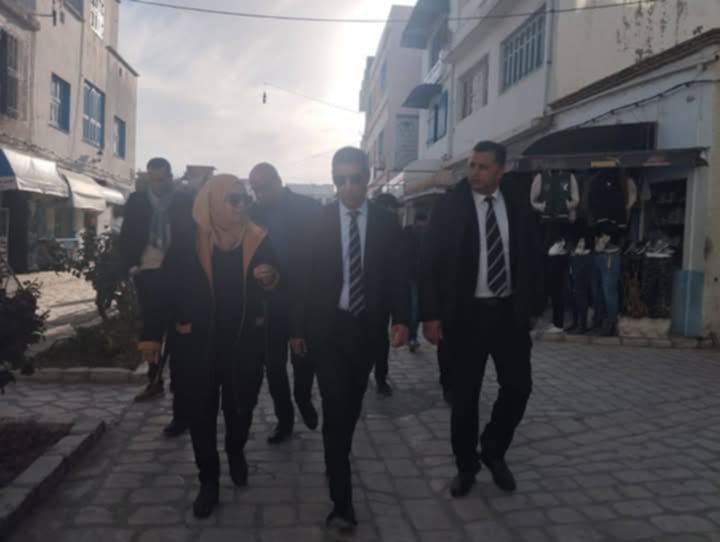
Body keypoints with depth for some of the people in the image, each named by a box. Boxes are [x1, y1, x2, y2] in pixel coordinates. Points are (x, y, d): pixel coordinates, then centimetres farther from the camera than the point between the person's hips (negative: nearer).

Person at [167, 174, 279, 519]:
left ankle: (236, 452, 42)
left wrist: (270, 280, -20)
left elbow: (272, 285, 1)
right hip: (200, 338, 0)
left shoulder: (258, 239, -3)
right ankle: (208, 482, 21)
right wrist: (180, 321, -4)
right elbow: (176, 282, 1)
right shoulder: (192, 240, -6)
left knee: (241, 404, 11)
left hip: (246, 337, 1)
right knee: (202, 410, 5)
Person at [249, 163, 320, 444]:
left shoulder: (308, 207, -6)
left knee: (303, 358, 3)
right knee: (273, 364, 8)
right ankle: (284, 419, 24)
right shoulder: (254, 213, 1)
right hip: (268, 302, 3)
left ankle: (303, 398, 35)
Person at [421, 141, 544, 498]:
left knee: (518, 386, 3)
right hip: (466, 313, -2)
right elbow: (433, 262, -6)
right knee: (464, 394, 5)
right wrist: (431, 315, -10)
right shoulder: (451, 206, -6)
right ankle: (466, 466, 24)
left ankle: (494, 451, 28)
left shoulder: (518, 203, 3)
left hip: (510, 311, 3)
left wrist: (534, 306, 7)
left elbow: (532, 255, 9)